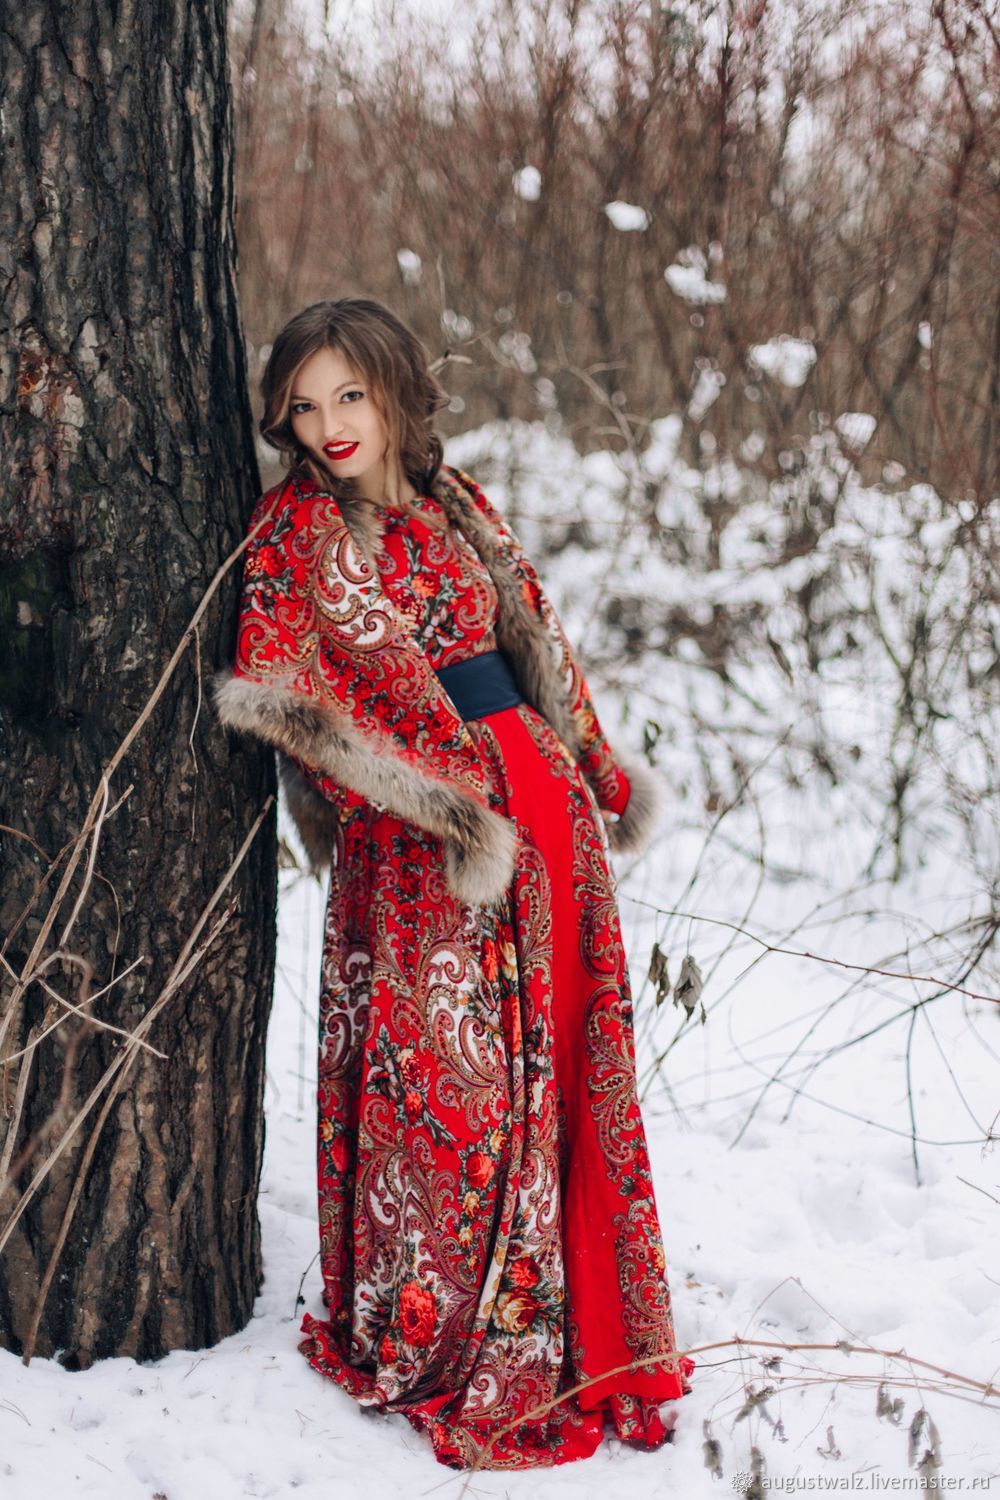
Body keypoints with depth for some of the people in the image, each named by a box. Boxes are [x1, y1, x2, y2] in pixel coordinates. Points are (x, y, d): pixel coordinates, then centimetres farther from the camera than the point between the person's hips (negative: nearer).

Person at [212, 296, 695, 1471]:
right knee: (445, 1075, -2)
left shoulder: (453, 501, 12)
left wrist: (602, 775, 17)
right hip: (412, 840, -6)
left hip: (535, 796, 6)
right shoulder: (292, 535, -5)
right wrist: (448, 799, -20)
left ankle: (583, 1319, 26)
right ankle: (419, 1338, 14)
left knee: (558, 1058, 11)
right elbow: (294, 695, -15)